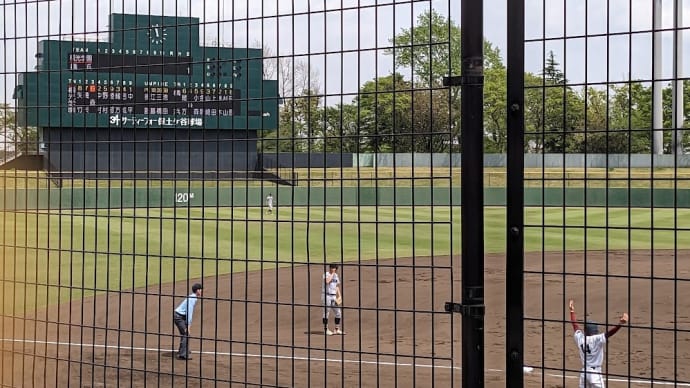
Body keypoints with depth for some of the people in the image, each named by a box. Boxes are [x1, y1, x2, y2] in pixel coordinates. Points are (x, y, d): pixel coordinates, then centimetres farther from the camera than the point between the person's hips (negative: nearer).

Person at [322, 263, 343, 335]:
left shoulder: (336, 275, 14)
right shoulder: (326, 274, -9)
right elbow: (327, 281, -30)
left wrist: (339, 295, 11)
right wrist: (332, 273, -20)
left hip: (334, 296, 7)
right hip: (326, 296, -7)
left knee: (338, 313, 5)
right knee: (326, 313, -2)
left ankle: (337, 329, 14)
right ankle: (326, 329, 7)